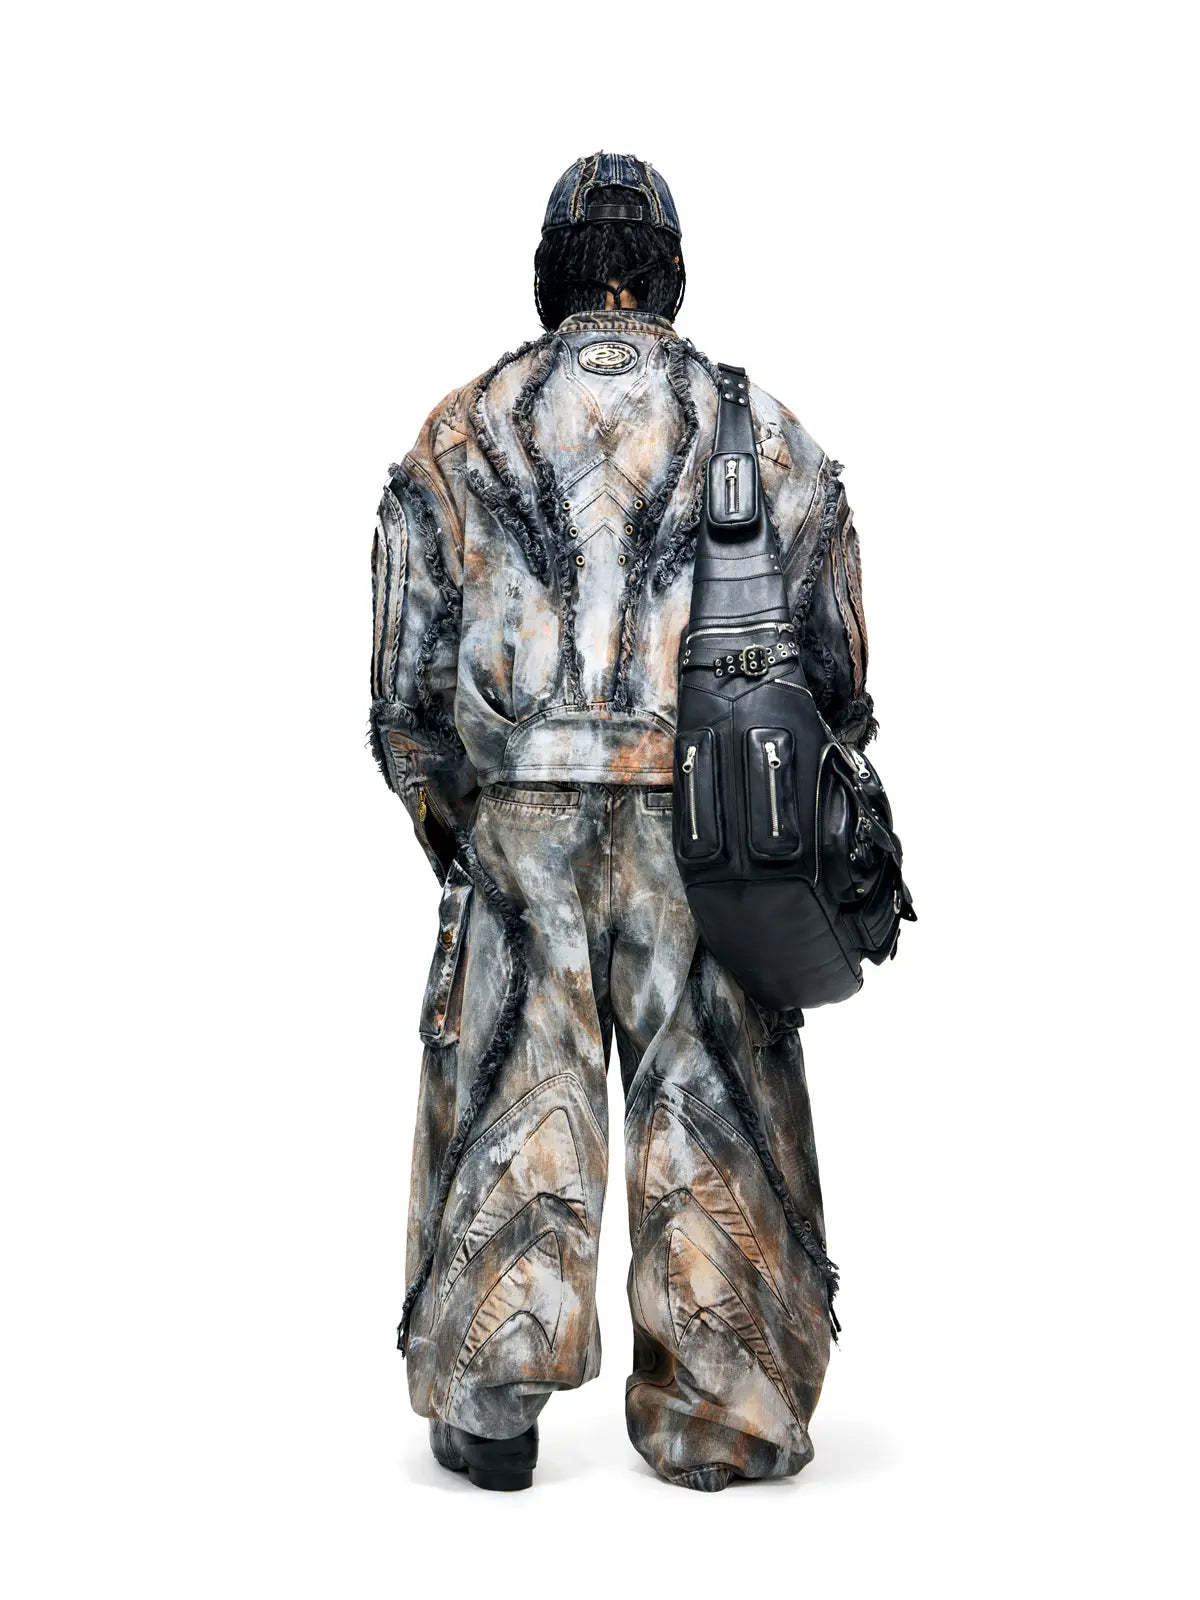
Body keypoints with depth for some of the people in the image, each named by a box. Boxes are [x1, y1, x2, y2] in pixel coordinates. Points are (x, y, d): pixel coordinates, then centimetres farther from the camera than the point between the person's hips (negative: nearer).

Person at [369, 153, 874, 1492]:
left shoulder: (458, 435, 6)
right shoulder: (764, 433, 6)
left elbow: (405, 681, 5)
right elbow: (837, 671, 6)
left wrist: (445, 826, 18)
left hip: (519, 825, 1)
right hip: (704, 835, 0)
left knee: (511, 1098, 12)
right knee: (708, 1108, 9)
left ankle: (488, 1405, 19)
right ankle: (720, 1416, 20)